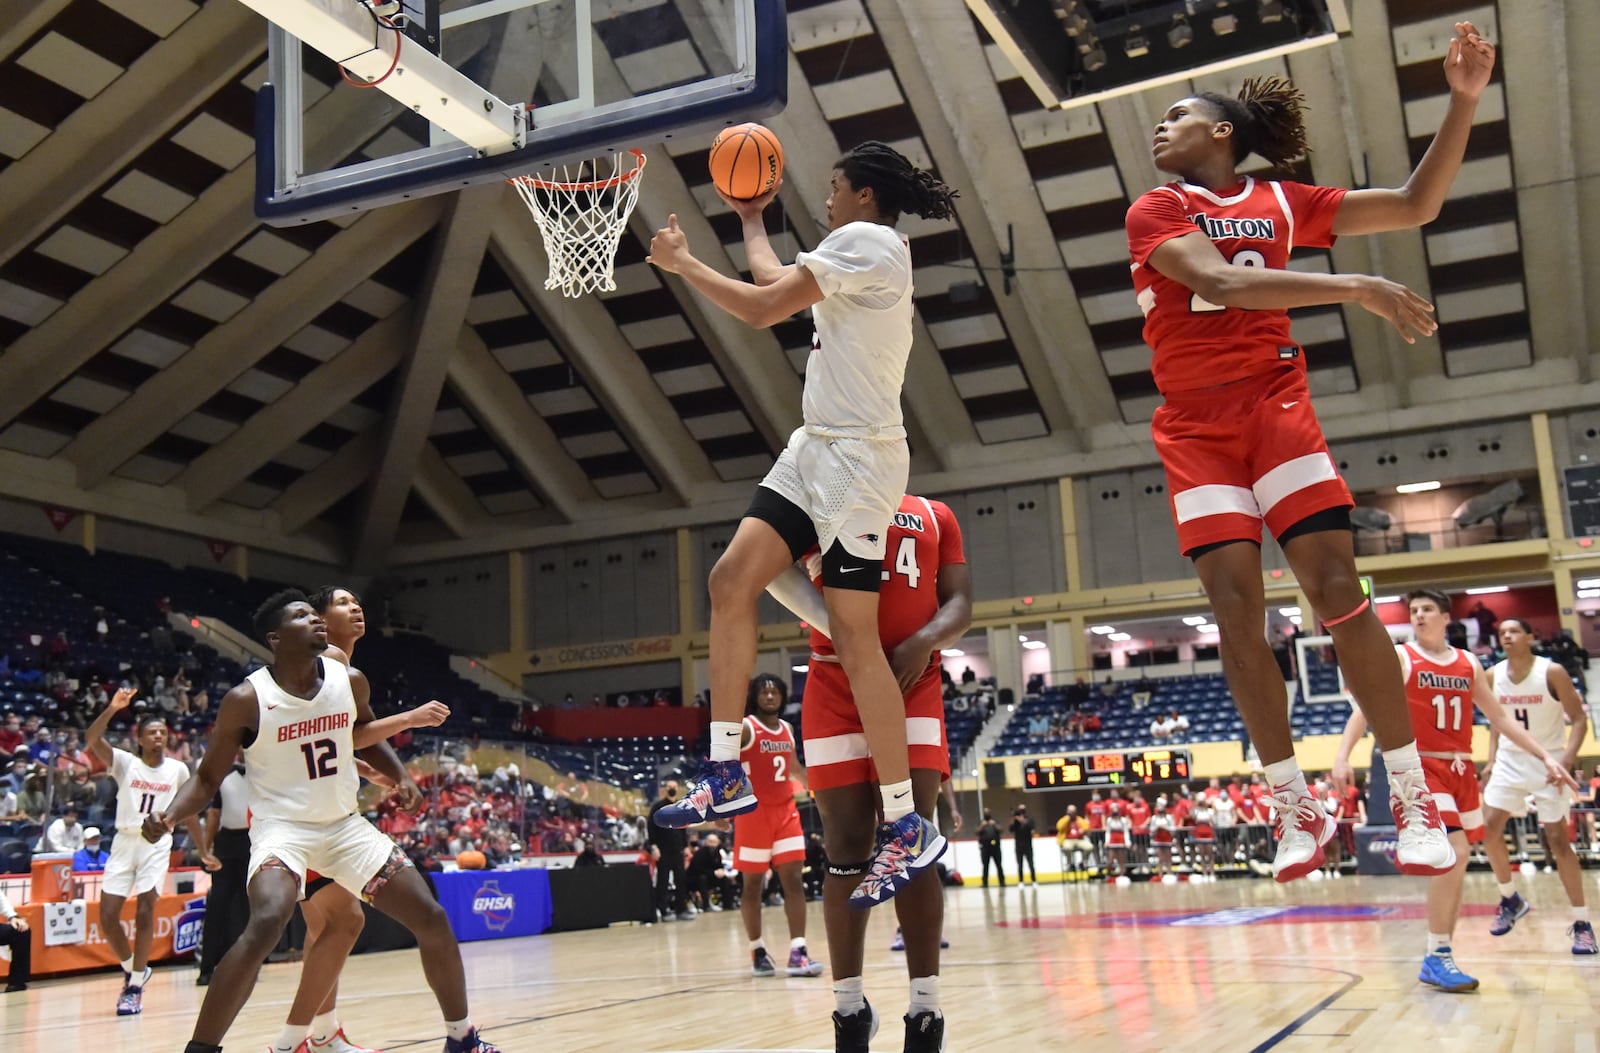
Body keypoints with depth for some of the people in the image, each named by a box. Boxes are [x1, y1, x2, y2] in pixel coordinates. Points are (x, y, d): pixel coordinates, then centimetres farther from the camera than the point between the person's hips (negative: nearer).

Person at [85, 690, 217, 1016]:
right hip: (124, 842, 1)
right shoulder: (124, 762, -1)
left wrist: (204, 852, 12)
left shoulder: (177, 769, 4)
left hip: (157, 844, -1)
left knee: (145, 911, -13)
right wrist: (112, 709, -33)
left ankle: (135, 985, -2)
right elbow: (91, 738, -19)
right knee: (107, 915, -3)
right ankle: (131, 969, 22)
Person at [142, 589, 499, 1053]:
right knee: (264, 924, -34)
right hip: (283, 828, -4)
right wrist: (168, 816, -25)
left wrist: (401, 776, 1)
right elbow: (208, 778, -6)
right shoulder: (246, 700, -15)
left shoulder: (350, 681, -3)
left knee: (432, 919, 1)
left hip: (345, 825, 5)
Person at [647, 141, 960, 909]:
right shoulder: (868, 254, 20)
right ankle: (728, 774, 0)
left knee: (855, 638, -8)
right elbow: (776, 282, 35)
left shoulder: (865, 241, -9)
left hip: (856, 458, -10)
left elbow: (763, 308, -15)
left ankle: (907, 828, 0)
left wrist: (682, 262, -3)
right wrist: (752, 220, 45)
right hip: (816, 452, 10)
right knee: (731, 578, -1)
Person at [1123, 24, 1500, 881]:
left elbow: (1415, 205, 13)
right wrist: (1356, 289, -25)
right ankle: (1296, 808, 3)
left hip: (1275, 404, 1)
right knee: (1236, 609, -7)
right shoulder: (1154, 211, 3)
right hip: (1195, 426, -1)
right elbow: (1220, 281, -16)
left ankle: (1412, 799, -5)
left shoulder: (1281, 202, 11)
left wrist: (1463, 100, 3)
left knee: (1337, 591, -11)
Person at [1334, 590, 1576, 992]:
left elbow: (1499, 718, 18)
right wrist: (1343, 756, -24)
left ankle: (1438, 958, 18)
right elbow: (1365, 707, -11)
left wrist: (1544, 756, 11)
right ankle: (1437, 958, -10)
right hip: (1421, 767, -6)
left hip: (1460, 769, 6)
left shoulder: (1469, 664, 12)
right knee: (1454, 854, -19)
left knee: (1454, 864, 8)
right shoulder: (1399, 658, -3)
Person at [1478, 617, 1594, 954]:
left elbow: (1579, 719, -11)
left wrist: (1567, 758, -24)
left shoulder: (1552, 672, -14)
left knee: (1558, 839, -6)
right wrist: (1491, 762, 4)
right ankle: (1511, 900, 19)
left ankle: (1582, 924, 3)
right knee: (1489, 829, -3)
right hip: (1510, 760, 5)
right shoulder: (1493, 676, 0)